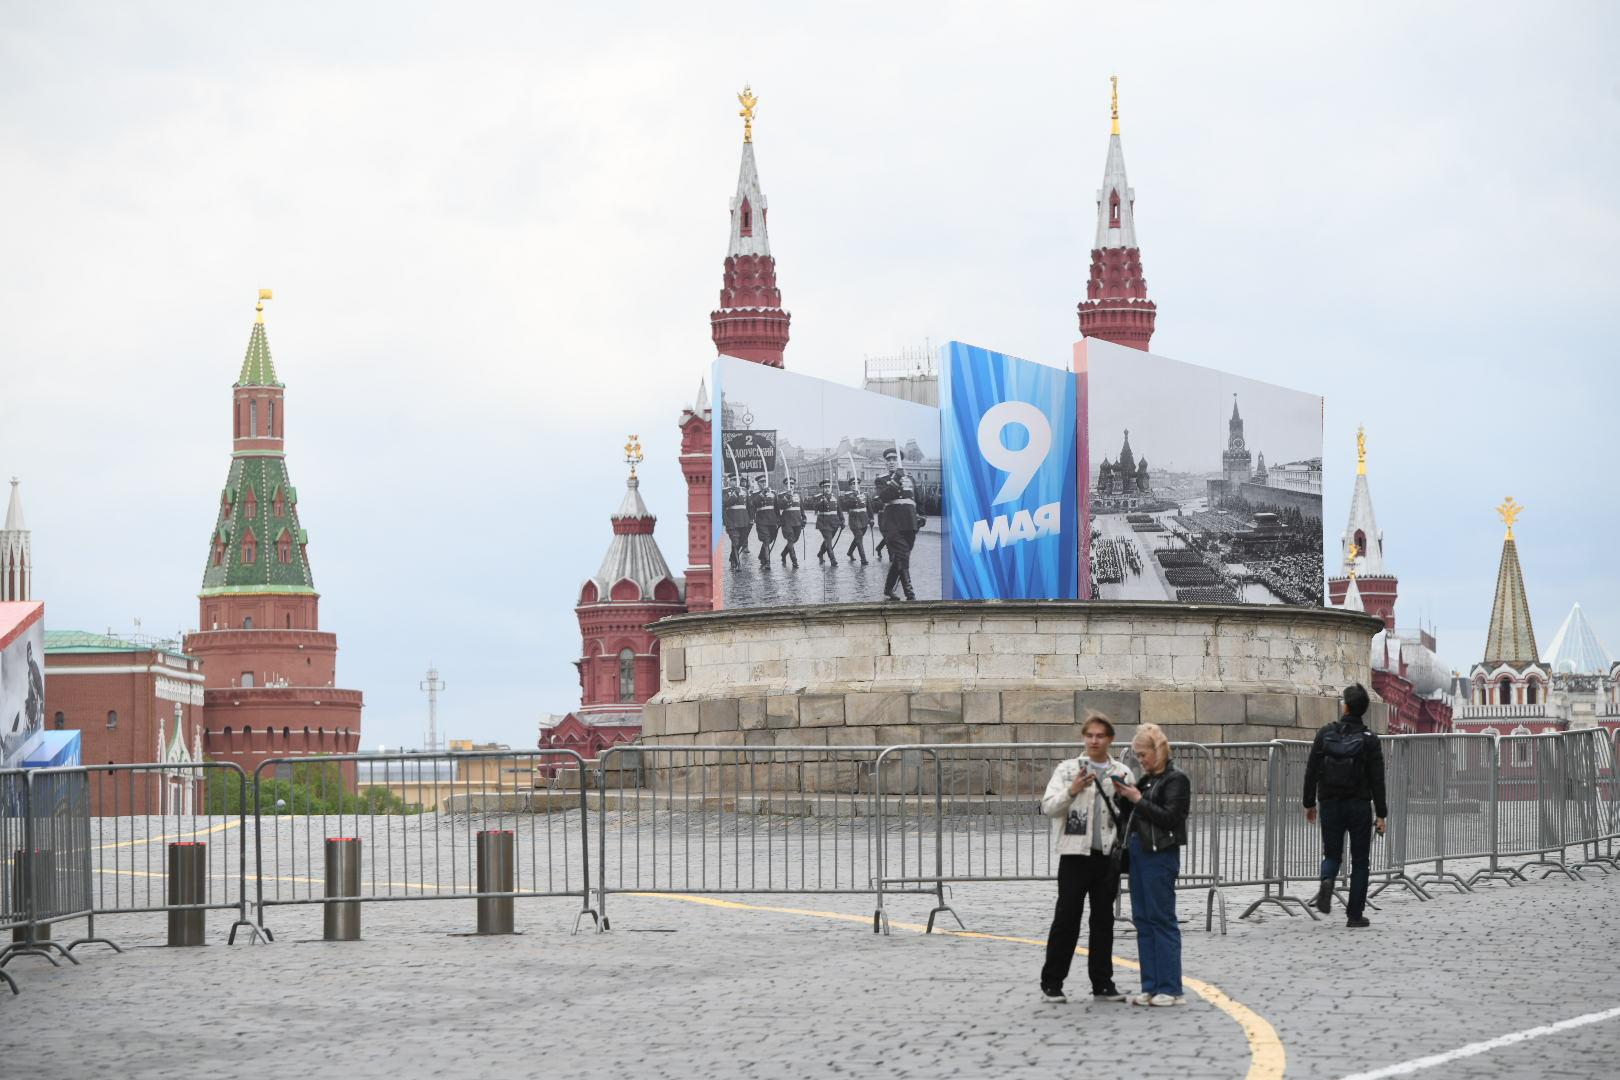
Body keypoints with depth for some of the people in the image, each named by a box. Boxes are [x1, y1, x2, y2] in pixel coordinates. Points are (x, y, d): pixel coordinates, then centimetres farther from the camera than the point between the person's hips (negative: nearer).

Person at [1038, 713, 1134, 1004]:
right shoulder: (1067, 769, 5)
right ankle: (1051, 984, 3)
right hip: (1075, 854, -2)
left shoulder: (1121, 774, 10)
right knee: (1066, 919, -2)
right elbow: (1048, 807, -3)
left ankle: (1102, 983, 13)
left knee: (1103, 921, 7)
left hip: (1107, 856, 2)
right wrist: (1072, 791, -19)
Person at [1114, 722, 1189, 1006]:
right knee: (1143, 919, 9)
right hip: (1139, 851, 9)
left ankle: (1170, 989, -4)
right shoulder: (1146, 779, 16)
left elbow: (1169, 818, -16)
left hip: (1160, 854, -9)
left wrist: (1137, 799, -15)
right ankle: (1151, 986, 13)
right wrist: (1124, 795, 3)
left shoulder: (1175, 780, -7)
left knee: (1162, 919, -7)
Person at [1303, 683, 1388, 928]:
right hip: (1359, 806, -1)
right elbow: (1377, 781, -7)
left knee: (1332, 854, 14)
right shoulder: (1369, 740, -6)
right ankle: (1355, 914, 6)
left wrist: (1309, 803, 10)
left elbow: (1311, 771, 0)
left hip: (1330, 805, 1)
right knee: (1360, 861, 9)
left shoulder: (1325, 734, -1)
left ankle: (1327, 881, -20)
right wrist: (1381, 815, -3)